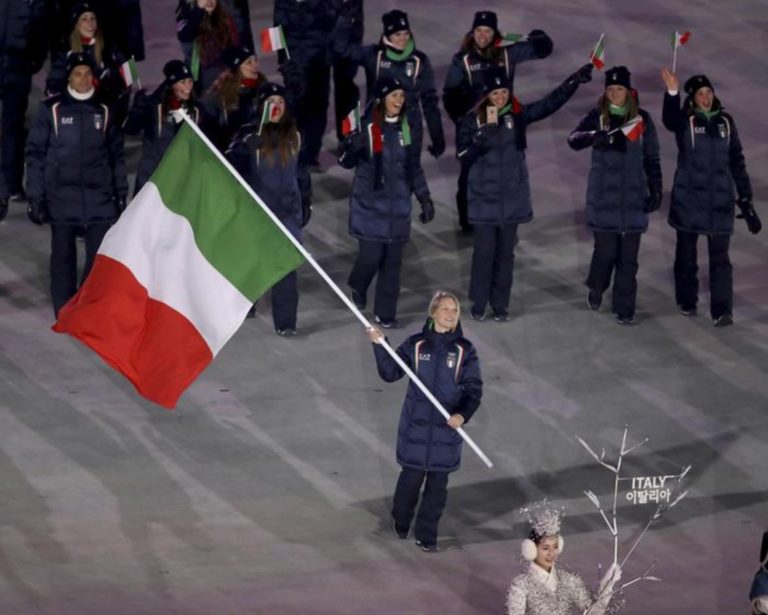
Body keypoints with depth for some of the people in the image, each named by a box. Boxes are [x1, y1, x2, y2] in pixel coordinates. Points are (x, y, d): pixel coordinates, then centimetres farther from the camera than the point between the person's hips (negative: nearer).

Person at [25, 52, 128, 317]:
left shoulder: (104, 111, 9)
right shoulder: (51, 110, 0)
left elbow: (116, 155, 14)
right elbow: (35, 154, 1)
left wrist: (120, 193, 11)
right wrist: (35, 196, -3)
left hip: (99, 196, 2)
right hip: (62, 197, -2)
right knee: (63, 255, 5)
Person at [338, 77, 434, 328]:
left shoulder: (405, 128, 7)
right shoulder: (366, 127, -8)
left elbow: (414, 167, 17)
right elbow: (346, 162, -9)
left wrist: (425, 200, 17)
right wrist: (352, 147, -32)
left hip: (398, 204, 4)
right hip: (370, 203, -4)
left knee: (392, 261, 3)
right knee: (371, 256, -7)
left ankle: (385, 313, 13)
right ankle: (359, 286, 27)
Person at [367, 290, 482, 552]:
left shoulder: (465, 351, -3)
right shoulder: (416, 345, -3)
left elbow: (474, 389, -5)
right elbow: (390, 373, -3)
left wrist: (463, 414, -22)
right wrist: (379, 345, -16)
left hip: (446, 428, 1)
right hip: (415, 425, -1)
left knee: (438, 484, 7)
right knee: (411, 477, 8)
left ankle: (426, 535, 20)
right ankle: (401, 523, 34)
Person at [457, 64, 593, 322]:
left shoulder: (518, 116, 1)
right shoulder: (473, 121, -5)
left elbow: (551, 103, -7)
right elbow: (463, 156, -11)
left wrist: (574, 81, -18)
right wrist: (485, 134, -23)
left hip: (512, 198, 2)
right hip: (484, 199, -2)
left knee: (506, 252, 8)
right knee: (484, 252, 0)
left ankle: (500, 305, 17)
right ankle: (478, 304, 13)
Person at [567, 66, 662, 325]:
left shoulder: (642, 119, 2)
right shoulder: (597, 117, -2)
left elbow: (652, 158, 8)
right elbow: (574, 139, -18)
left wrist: (656, 190, 2)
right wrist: (594, 136, -39)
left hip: (633, 196, 1)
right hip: (604, 196, -1)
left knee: (628, 256, 2)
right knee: (606, 250, -1)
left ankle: (624, 308, 11)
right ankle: (596, 289, 29)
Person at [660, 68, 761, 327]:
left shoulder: (725, 121, 5)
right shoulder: (685, 120, -3)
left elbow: (737, 162, 9)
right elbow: (669, 120, -29)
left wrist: (745, 199, 6)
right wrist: (672, 92, -48)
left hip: (720, 199, 1)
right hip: (689, 197, -1)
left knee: (720, 257, -5)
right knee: (686, 252, 10)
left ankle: (722, 310, -9)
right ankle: (686, 301, 26)